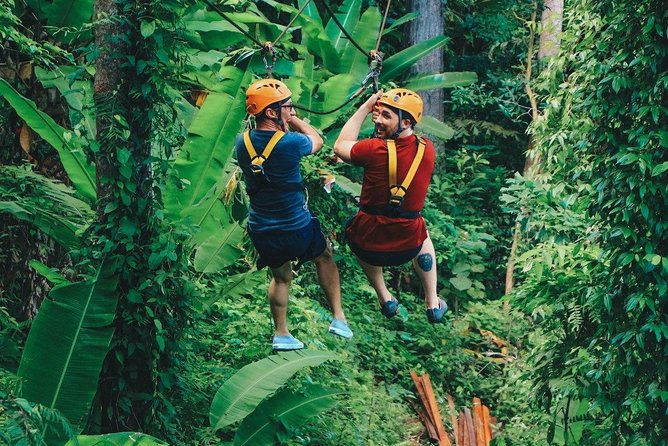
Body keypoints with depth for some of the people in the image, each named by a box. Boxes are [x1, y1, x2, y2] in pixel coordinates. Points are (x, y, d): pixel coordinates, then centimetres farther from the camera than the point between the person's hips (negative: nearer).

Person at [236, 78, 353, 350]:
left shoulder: (242, 143, -8)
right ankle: (338, 317, 28)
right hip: (296, 229, -4)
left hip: (261, 233, 4)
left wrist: (285, 121, 11)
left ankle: (281, 334, 30)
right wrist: (293, 120, 11)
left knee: (280, 277, 27)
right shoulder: (289, 143, -23)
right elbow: (316, 141, 0)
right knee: (324, 257, 26)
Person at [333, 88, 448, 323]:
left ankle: (385, 298, 31)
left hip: (369, 245, -3)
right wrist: (377, 110, 9)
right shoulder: (427, 149, -9)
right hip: (407, 246, 3)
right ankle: (433, 304, 37)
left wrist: (364, 108, 0)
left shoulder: (376, 149, -23)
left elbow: (340, 147, -2)